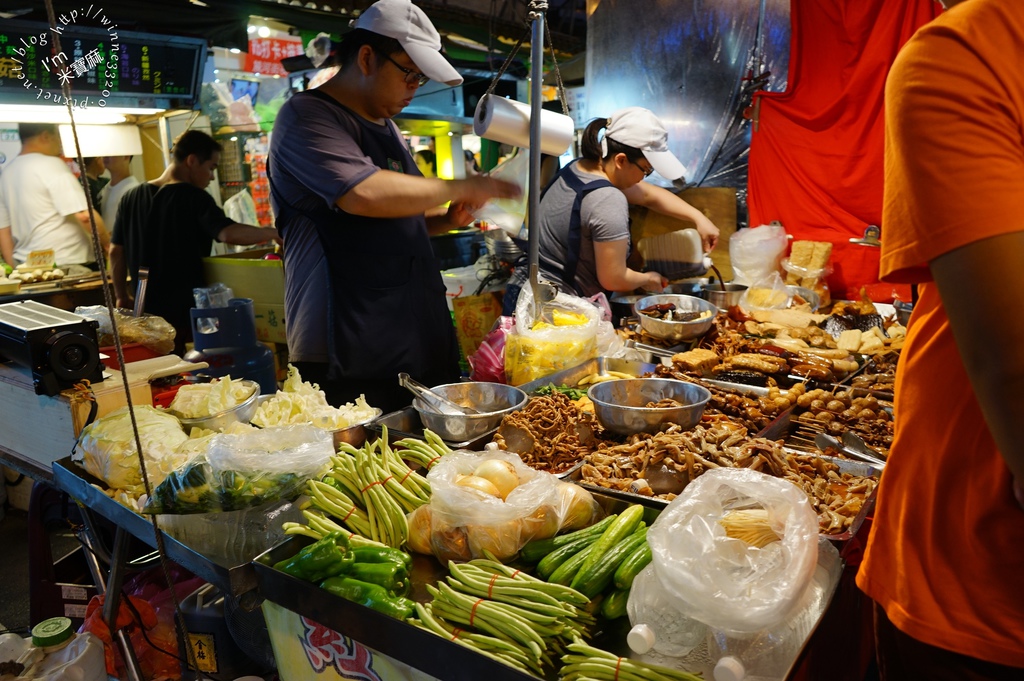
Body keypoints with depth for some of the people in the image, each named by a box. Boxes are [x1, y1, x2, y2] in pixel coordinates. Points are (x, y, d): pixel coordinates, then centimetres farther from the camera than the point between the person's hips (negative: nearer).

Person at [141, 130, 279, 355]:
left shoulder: (157, 196, 13)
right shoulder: (194, 197, -13)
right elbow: (228, 233, -32)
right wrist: (273, 233, -22)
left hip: (155, 307, 9)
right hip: (186, 309, -9)